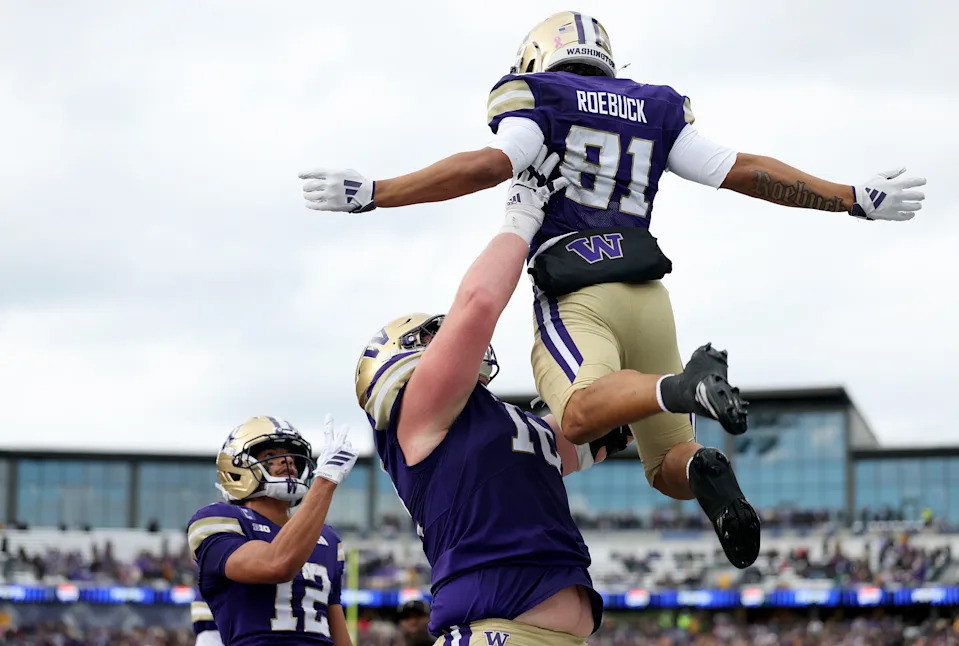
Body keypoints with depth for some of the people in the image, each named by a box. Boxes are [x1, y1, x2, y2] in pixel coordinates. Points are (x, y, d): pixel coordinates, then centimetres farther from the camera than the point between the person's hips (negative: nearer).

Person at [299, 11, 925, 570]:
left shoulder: (536, 99, 11)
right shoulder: (656, 110, 23)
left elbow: (492, 164, -7)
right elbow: (745, 171, 18)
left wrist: (371, 194, -7)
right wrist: (855, 199, 24)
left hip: (575, 294, -4)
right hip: (647, 290, 5)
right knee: (670, 465, 14)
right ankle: (707, 469, -22)